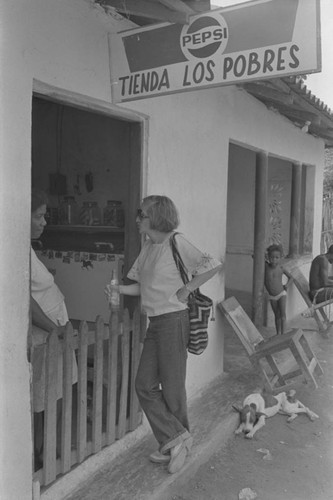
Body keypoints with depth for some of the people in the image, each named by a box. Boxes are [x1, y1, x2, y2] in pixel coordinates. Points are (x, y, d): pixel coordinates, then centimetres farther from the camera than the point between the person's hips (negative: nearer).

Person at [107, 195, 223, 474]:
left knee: (172, 388, 4)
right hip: (155, 323, 8)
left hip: (173, 322, -8)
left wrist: (187, 288, -14)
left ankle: (177, 441, 23)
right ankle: (176, 439, 21)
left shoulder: (176, 243, -12)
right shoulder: (148, 247, 11)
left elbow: (214, 265, -18)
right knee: (145, 386, 8)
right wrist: (120, 289, -1)